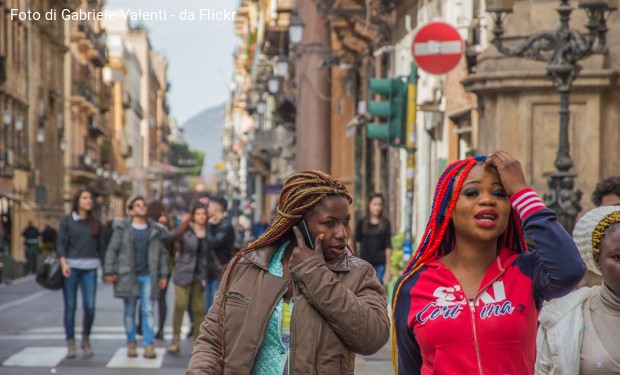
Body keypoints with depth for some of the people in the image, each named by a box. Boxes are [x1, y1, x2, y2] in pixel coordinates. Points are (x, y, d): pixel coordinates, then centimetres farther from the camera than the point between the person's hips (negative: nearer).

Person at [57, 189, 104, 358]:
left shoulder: (95, 222, 11)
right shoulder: (67, 221, 3)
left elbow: (100, 245, 12)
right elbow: (60, 243, -1)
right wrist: (63, 263, -15)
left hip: (90, 268, 2)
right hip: (71, 267, -2)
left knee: (89, 306, -5)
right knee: (70, 306, 0)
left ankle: (86, 340, 15)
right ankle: (70, 344, 10)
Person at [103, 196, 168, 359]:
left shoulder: (154, 230, 8)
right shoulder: (122, 229, 1)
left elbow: (161, 253, 12)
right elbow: (112, 250, 0)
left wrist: (163, 275, 8)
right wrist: (109, 271, -7)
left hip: (148, 276, 1)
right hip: (128, 276, -1)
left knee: (148, 311, -3)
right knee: (130, 312, 6)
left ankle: (149, 345, -4)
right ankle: (131, 344, 15)